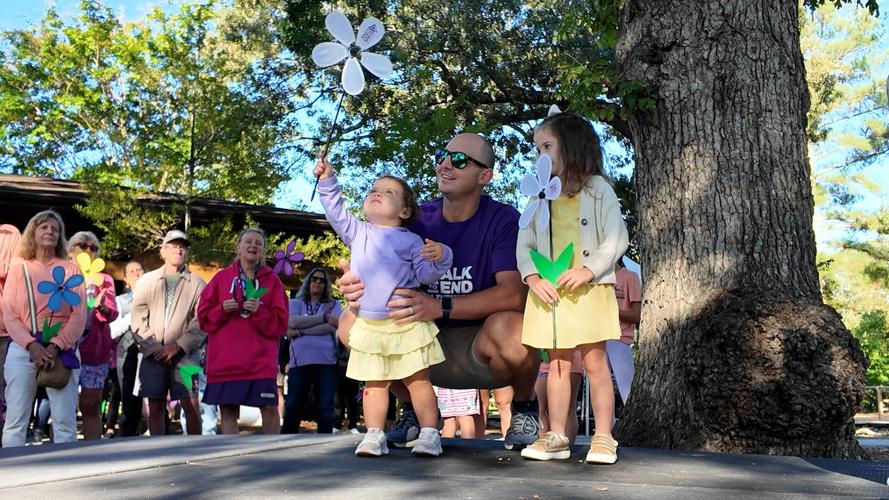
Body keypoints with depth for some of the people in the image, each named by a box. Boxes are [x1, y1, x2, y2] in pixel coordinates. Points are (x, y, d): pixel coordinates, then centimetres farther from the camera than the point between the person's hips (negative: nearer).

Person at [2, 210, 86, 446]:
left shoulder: (70, 270, 8)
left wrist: (55, 346, -13)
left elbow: (79, 316, 0)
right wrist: (32, 345, -13)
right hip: (23, 349, 1)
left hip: (62, 350, -1)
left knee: (65, 422, -2)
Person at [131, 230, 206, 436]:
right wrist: (153, 348, -7)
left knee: (191, 406, -9)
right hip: (153, 355, 2)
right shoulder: (146, 281, 12)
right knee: (156, 407, 5)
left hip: (184, 355, -2)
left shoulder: (197, 284, 7)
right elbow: (138, 320, 5)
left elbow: (200, 323, -1)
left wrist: (177, 346, -11)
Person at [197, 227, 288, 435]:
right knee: (228, 411, 4)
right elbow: (203, 316, 8)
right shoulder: (222, 277, 8)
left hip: (261, 358, -1)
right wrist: (221, 310, -11)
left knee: (270, 408, -7)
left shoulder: (272, 280, 6)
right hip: (224, 358, 1)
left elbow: (280, 323, 1)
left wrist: (259, 312, -15)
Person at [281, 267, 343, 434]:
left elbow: (333, 327, -5)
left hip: (326, 361, 0)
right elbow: (294, 322, -5)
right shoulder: (295, 303, 16)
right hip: (299, 362, 0)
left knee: (326, 406, 0)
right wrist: (324, 317, -10)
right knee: (293, 406, 1)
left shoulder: (334, 304, 15)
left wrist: (300, 332, -8)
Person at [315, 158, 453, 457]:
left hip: (406, 324, -3)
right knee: (374, 383, 7)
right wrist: (327, 181, 7)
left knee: (418, 380, -1)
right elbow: (335, 212, 12)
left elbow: (427, 275, -3)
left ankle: (430, 434, 4)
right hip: (369, 324, 3)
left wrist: (439, 258, -22)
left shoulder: (410, 241, 1)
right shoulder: (357, 233, 12)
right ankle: (374, 435, 12)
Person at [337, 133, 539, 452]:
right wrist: (356, 285, -27)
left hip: (482, 349, -4)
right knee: (352, 323, -13)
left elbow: (513, 294, -26)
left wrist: (440, 307, -37)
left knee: (510, 328, -36)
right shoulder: (417, 219, 0)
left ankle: (524, 407, -1)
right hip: (429, 347, 4)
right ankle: (413, 410, 8)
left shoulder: (504, 220, -13)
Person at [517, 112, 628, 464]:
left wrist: (587, 270, -17)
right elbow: (525, 243, 8)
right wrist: (532, 277, -8)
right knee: (557, 363, 8)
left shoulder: (598, 189, -1)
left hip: (589, 290, -4)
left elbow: (616, 239, -6)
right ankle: (556, 437, 13)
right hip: (549, 291, 4)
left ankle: (603, 438, 5)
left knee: (595, 362, -2)